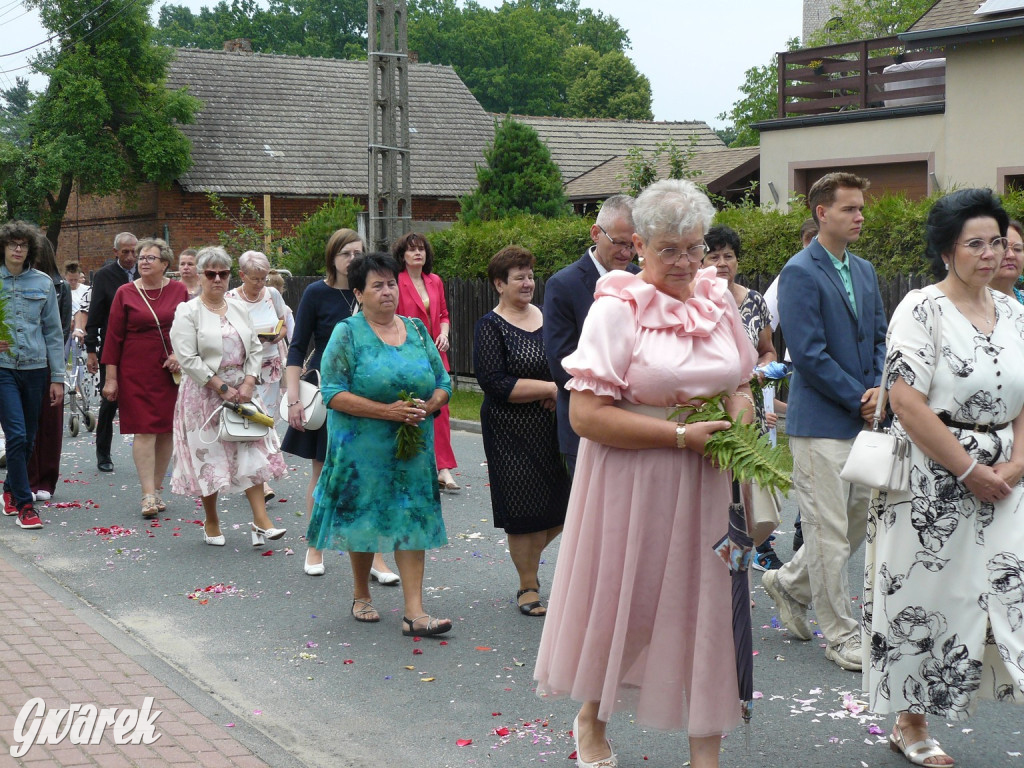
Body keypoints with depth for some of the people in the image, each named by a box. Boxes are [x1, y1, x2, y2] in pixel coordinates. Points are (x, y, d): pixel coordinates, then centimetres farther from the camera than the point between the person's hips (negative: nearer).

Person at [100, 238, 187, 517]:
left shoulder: (179, 291, 5)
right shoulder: (125, 293, 1)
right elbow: (113, 336, 1)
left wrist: (181, 354, -8)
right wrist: (110, 377, -3)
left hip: (171, 371, 2)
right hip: (136, 371, -2)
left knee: (166, 430, 6)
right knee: (144, 430, -7)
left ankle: (157, 488, 19)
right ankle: (148, 495, -9)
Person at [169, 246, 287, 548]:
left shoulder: (238, 310, 12)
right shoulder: (187, 312, -5)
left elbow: (255, 349, 11)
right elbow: (188, 359, -13)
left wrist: (248, 384, -6)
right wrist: (222, 388, -15)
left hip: (241, 392, 4)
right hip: (204, 395, -4)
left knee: (252, 452, -4)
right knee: (208, 456, 1)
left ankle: (261, 521, -5)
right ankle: (211, 523, 16)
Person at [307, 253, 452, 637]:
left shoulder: (417, 330, 9)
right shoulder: (348, 333, -3)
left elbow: (443, 382, 13)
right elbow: (333, 393, -12)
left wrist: (427, 406, -10)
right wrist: (387, 411, -19)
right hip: (362, 448, -3)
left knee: (412, 520, -2)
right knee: (364, 519, 6)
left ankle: (414, 612, -4)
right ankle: (361, 594, 29)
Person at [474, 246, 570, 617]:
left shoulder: (547, 317, 11)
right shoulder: (490, 327, -6)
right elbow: (496, 384, -16)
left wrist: (562, 393, -5)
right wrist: (551, 388, -18)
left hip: (556, 426, 5)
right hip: (513, 433, -5)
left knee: (563, 503, 6)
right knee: (525, 508, 0)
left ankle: (529, 558, 33)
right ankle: (528, 586, 17)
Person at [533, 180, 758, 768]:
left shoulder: (719, 300, 7)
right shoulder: (619, 307, -12)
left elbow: (742, 380, 22)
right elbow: (586, 414, -17)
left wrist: (741, 401, -3)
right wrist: (681, 435, -19)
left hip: (707, 486, 5)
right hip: (636, 486, -5)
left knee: (707, 606, 7)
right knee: (624, 606, 8)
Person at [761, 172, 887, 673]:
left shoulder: (864, 270, 14)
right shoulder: (800, 273, -12)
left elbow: (879, 337, 17)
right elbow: (808, 353, -17)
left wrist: (879, 389, -1)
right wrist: (858, 399, -13)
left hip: (862, 418, 8)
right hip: (820, 421, -8)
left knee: (859, 520, 15)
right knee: (830, 531, -1)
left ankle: (789, 584, 35)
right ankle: (841, 636, 10)